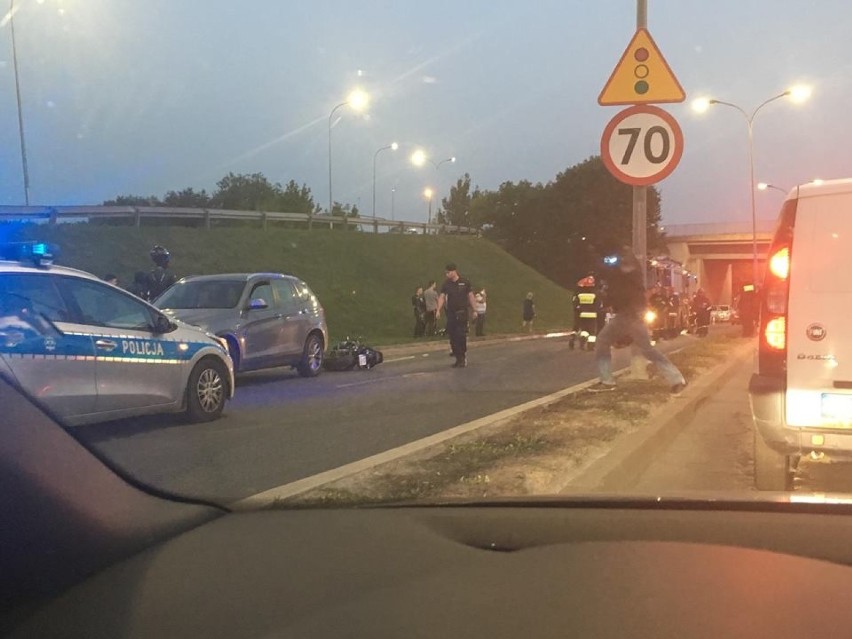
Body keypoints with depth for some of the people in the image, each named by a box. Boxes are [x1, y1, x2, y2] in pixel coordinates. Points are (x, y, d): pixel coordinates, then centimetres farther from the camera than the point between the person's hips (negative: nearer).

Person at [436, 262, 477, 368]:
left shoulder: (465, 282, -2)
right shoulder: (446, 284, 5)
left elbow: (470, 296, 2)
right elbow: (442, 297, -2)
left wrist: (474, 310, 1)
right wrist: (438, 310, -14)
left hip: (462, 313, -3)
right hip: (451, 314, 3)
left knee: (461, 336, -9)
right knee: (452, 337, 3)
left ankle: (463, 358, 0)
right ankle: (458, 359, 13)